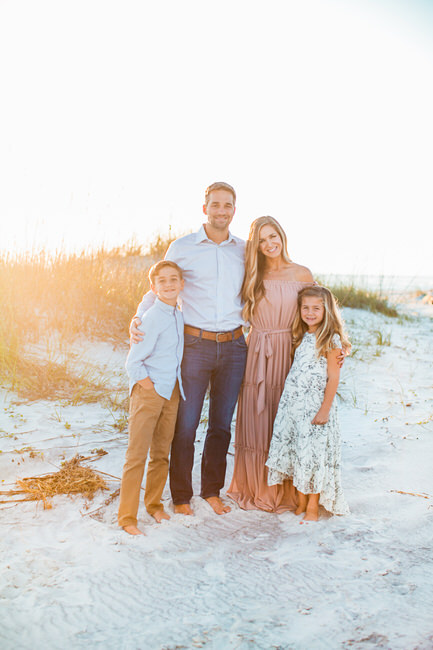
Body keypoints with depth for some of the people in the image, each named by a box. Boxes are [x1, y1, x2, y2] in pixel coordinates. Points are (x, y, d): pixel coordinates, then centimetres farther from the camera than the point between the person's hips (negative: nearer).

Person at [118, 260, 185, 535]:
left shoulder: (181, 316, 8)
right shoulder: (152, 318, -14)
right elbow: (133, 362, -13)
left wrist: (175, 387, 14)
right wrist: (150, 387, -11)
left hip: (172, 392, 7)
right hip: (148, 391, -7)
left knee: (162, 453, 14)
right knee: (137, 454, -4)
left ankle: (154, 503, 30)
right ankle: (127, 517, 3)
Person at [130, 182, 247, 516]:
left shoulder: (245, 251, 9)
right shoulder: (182, 248, 1)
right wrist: (138, 317, -8)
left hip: (233, 347, 3)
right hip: (195, 346, -3)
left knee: (222, 424, 12)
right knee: (186, 424, 1)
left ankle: (212, 490, 29)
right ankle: (181, 495, 19)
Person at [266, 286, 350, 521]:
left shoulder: (331, 340, -8)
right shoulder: (302, 337, 12)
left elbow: (333, 378, -11)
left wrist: (324, 410, -15)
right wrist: (283, 400, 14)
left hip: (314, 404, -6)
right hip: (292, 402, 6)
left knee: (313, 452, -1)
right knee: (295, 450, 9)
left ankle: (313, 506, 12)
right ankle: (300, 501, 22)